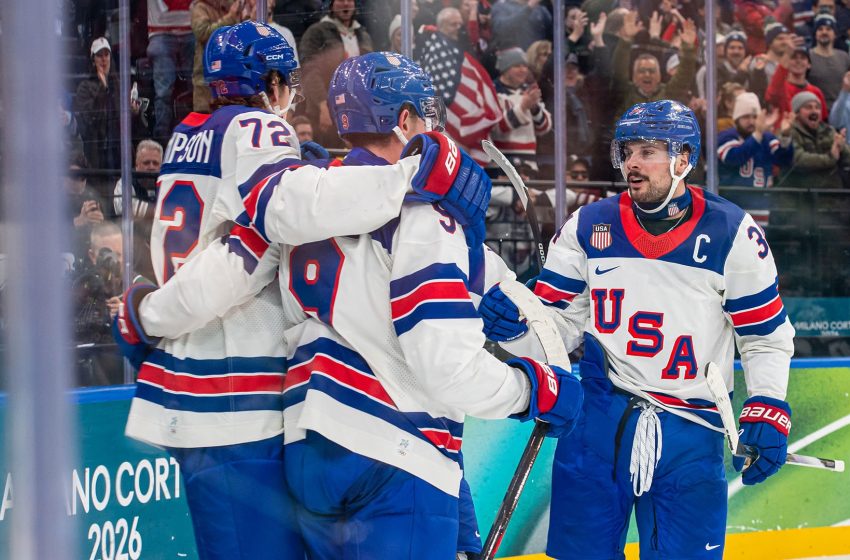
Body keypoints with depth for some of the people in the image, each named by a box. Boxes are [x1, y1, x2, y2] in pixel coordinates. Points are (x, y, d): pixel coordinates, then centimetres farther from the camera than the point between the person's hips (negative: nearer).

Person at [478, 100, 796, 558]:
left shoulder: (730, 233, -1)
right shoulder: (588, 228, 4)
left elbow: (766, 337, 4)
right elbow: (559, 323, 6)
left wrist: (767, 412, -7)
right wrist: (513, 325, -14)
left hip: (690, 434, -2)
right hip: (600, 418, 2)